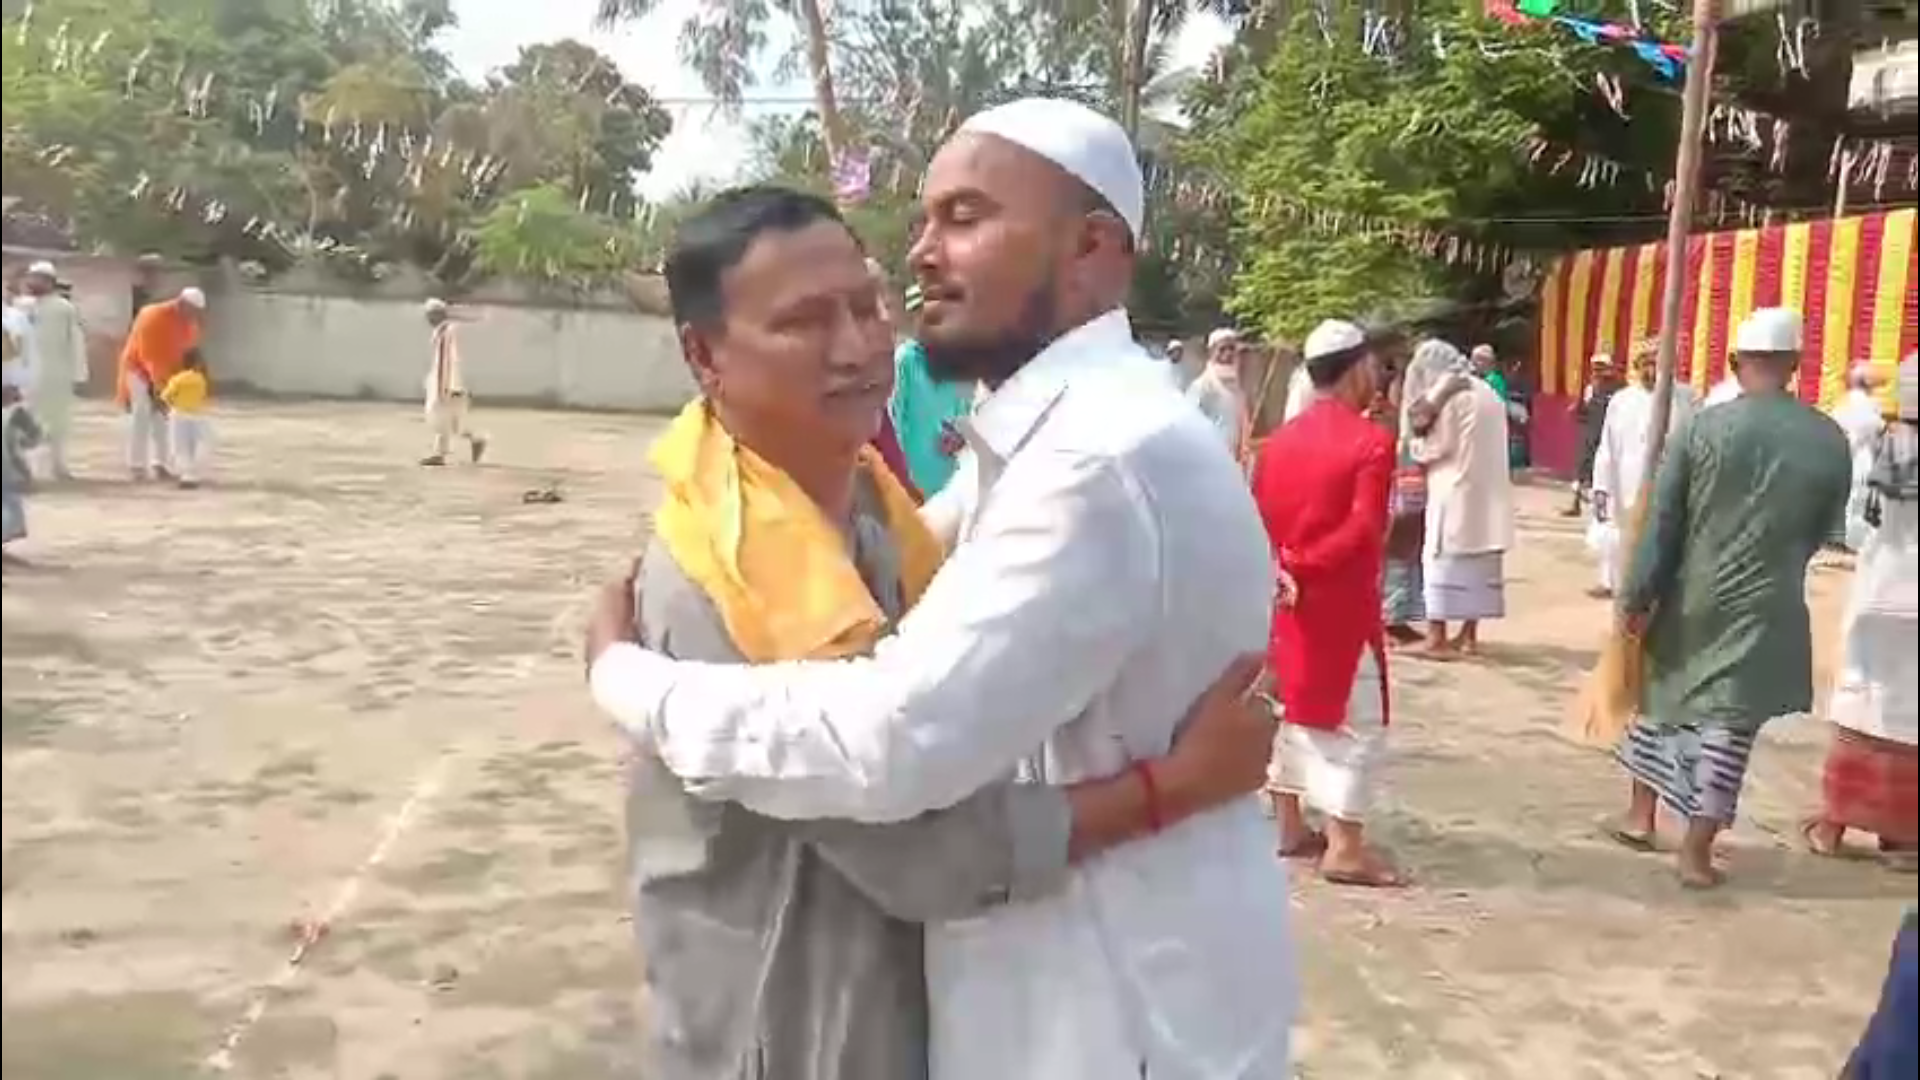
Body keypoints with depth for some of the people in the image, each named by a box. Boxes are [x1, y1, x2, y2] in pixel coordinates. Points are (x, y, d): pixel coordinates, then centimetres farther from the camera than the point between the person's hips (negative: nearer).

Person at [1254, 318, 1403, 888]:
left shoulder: (1279, 440, 6)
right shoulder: (1372, 442, -13)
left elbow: (1257, 523, 2)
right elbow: (1363, 530, -22)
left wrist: (1278, 569, -4)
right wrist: (1301, 567, -19)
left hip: (1282, 602, 7)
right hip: (1341, 604, -7)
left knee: (1288, 708, 15)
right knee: (1356, 719, 1)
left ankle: (1289, 825, 23)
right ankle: (1345, 847, 2)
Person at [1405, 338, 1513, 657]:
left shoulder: (1448, 396, -11)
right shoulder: (1487, 392, 13)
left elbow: (1433, 448, -10)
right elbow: (1487, 444, 16)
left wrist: (1415, 443, 10)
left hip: (1455, 492, -7)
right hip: (1488, 492, 8)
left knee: (1445, 563, -2)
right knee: (1479, 564, 12)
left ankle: (1437, 637, -2)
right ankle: (1469, 634, 17)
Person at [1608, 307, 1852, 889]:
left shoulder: (1705, 425, -8)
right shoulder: (1831, 441, -4)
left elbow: (1661, 520, -7)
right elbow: (1824, 529, 8)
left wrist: (1637, 595, -1)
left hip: (1691, 595, 1)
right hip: (1766, 606, 0)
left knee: (1663, 697, 19)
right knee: (1728, 722, 4)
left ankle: (1640, 815, 29)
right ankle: (1697, 851, 8)